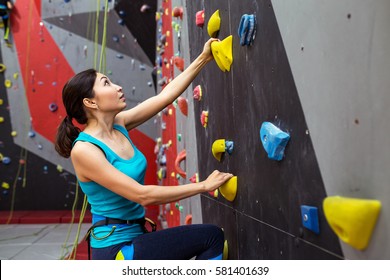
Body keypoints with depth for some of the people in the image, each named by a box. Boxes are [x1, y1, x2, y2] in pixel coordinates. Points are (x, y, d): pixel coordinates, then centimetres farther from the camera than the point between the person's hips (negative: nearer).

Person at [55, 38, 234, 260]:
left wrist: (203, 59, 0)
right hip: (116, 249, -8)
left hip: (134, 237, 8)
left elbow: (166, 95, 2)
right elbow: (143, 195, -24)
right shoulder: (84, 150, -20)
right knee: (211, 236, -10)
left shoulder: (119, 124, 1)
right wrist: (204, 185, -20)